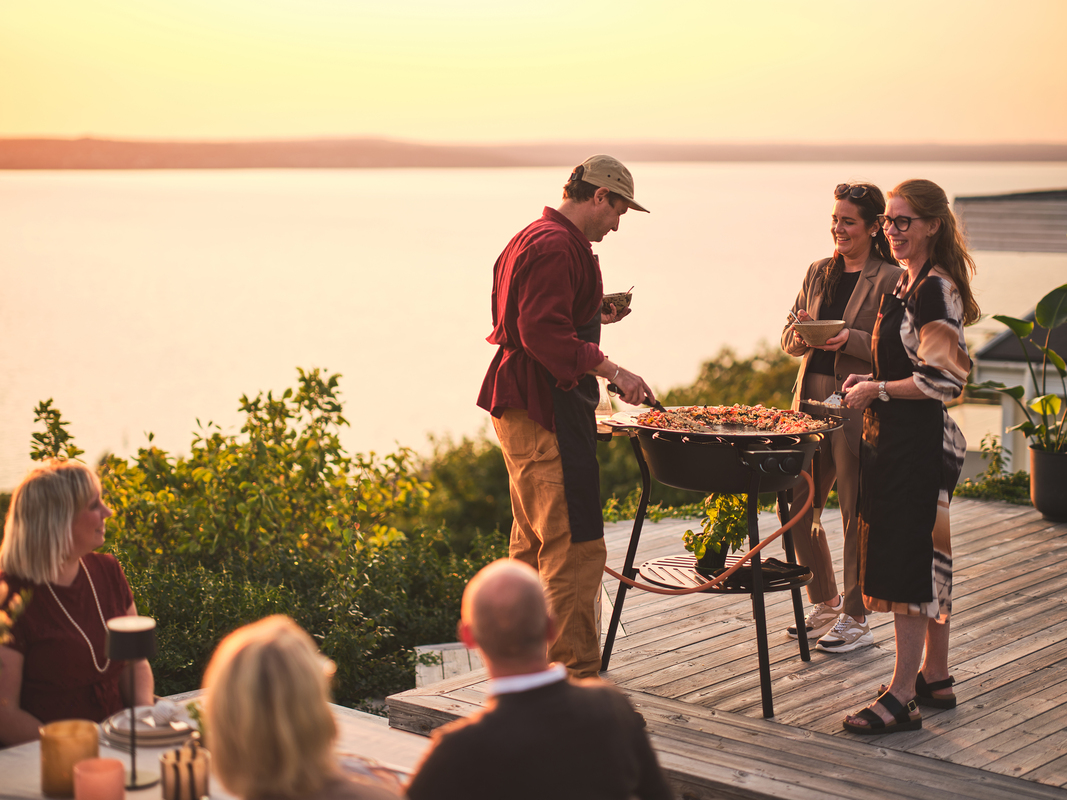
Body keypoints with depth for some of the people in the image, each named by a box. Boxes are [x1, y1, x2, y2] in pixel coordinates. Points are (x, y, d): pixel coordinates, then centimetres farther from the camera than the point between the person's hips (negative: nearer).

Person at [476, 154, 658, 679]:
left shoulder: (529, 239, 19)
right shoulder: (557, 247, -16)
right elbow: (544, 332, -24)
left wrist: (592, 316, 23)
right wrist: (611, 371, -23)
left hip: (517, 404, 12)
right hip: (545, 409, -12)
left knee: (533, 541, 18)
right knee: (574, 546, -10)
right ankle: (575, 675, -8)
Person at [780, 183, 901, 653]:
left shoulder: (891, 280, -5)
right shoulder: (818, 273, 14)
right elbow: (789, 342, 15)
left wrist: (850, 339, -22)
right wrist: (802, 333, -7)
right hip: (811, 401, 7)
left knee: (857, 514, 0)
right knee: (796, 507, 8)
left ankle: (856, 620, 12)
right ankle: (825, 605, 26)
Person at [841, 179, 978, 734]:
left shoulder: (937, 289, -15)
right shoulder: (908, 283, 14)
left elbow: (946, 378, -21)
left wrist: (878, 390, -14)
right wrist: (874, 381, 11)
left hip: (920, 442, -10)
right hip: (897, 439, 10)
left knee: (907, 562, -8)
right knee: (926, 561, 15)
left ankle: (902, 698, -4)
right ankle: (935, 679, 24)